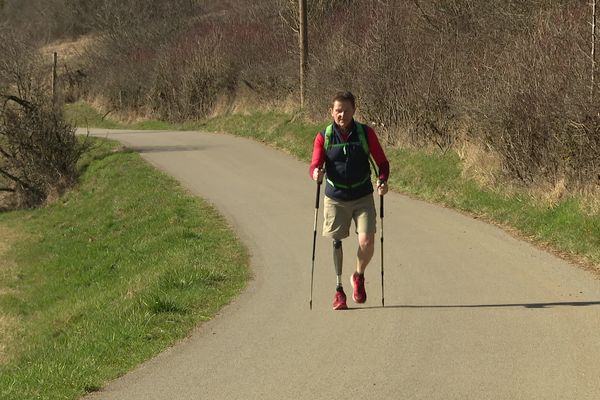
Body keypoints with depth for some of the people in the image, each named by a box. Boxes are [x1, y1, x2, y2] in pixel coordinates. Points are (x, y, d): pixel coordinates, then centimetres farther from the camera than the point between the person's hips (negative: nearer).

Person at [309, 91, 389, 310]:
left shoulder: (365, 133, -2)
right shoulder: (324, 137, -3)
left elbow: (382, 162, 4)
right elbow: (315, 165, -9)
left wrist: (382, 181, -15)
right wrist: (316, 173, -33)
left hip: (363, 196, 0)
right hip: (335, 198, 0)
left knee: (367, 241, -12)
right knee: (336, 242, 3)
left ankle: (359, 277, 17)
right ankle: (339, 289, 17)